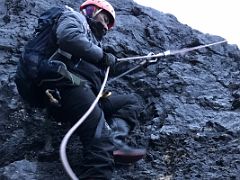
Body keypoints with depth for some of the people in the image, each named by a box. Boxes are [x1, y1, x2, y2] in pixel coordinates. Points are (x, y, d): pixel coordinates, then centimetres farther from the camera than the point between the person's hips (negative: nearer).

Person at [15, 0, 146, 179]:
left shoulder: (93, 41, 38)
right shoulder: (74, 17, 15)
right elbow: (68, 37, -11)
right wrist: (101, 55, -1)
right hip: (68, 83, -9)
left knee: (130, 101, 12)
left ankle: (113, 143, -16)